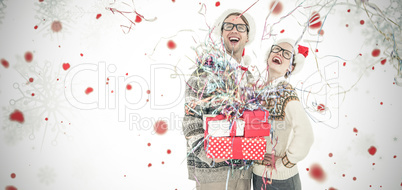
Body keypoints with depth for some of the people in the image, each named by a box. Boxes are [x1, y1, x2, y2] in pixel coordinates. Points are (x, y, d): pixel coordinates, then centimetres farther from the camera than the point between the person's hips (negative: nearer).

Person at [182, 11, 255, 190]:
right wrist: (207, 154, -23)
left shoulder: (249, 77, 12)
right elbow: (191, 120, -11)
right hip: (212, 168, -5)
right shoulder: (206, 71, -6)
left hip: (243, 167, 6)